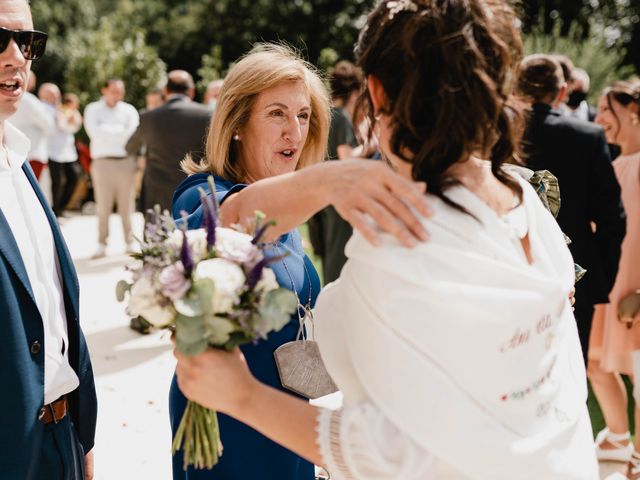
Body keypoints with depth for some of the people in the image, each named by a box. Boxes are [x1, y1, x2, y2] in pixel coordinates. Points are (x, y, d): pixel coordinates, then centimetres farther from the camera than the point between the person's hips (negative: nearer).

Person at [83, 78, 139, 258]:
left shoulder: (129, 110, 12)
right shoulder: (93, 109, 8)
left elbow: (134, 133, -3)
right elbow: (95, 132, -7)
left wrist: (108, 132, -7)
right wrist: (120, 133, -4)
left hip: (126, 161, 1)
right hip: (103, 161, -1)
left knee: (127, 206, 3)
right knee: (103, 206, -3)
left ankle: (130, 243, 9)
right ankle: (102, 245, 1)